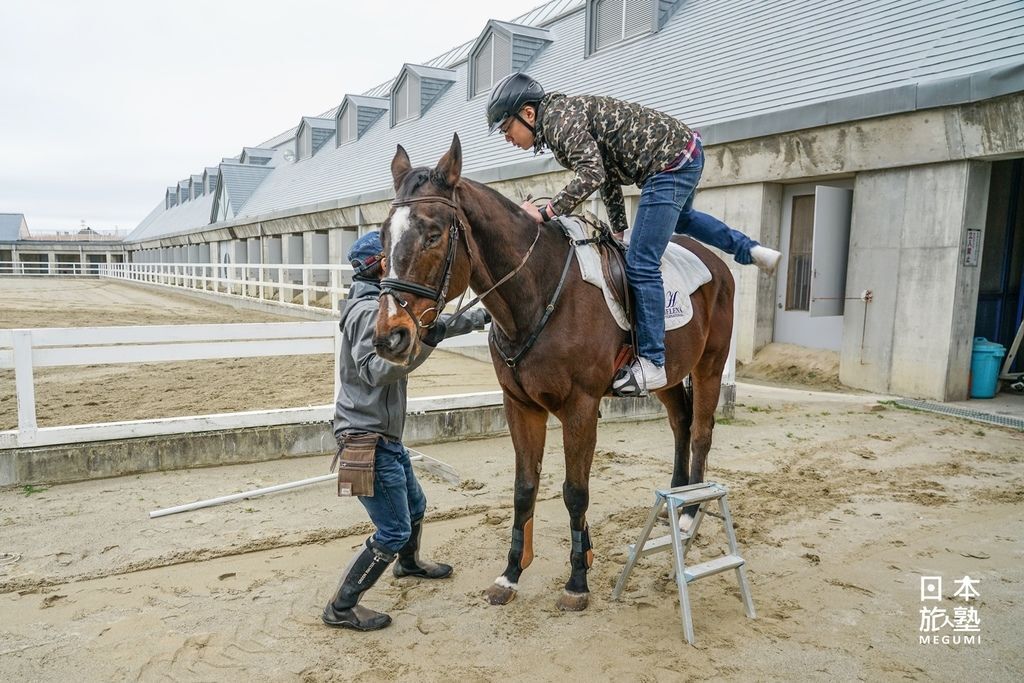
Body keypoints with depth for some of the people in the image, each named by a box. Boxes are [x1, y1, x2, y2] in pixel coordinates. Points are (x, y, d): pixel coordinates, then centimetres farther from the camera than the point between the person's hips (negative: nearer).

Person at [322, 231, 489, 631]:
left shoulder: (385, 306, 12)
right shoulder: (369, 310, -20)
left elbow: (432, 326, 22)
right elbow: (376, 370, -30)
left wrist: (480, 318, 26)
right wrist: (423, 343, -40)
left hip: (385, 435, 10)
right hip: (368, 437, -10)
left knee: (415, 505, 26)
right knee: (394, 531, -5)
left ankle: (409, 563, 52)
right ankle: (341, 608, 8)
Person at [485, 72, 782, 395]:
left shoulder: (560, 120, -15)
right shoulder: (564, 114, 15)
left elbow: (591, 174, -31)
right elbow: (608, 173, 20)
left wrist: (544, 213, -30)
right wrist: (619, 227, 20)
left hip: (669, 165, -11)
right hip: (684, 151, 11)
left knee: (641, 265, -11)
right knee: (680, 218, 39)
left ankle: (651, 364, -6)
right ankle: (751, 250, 43)